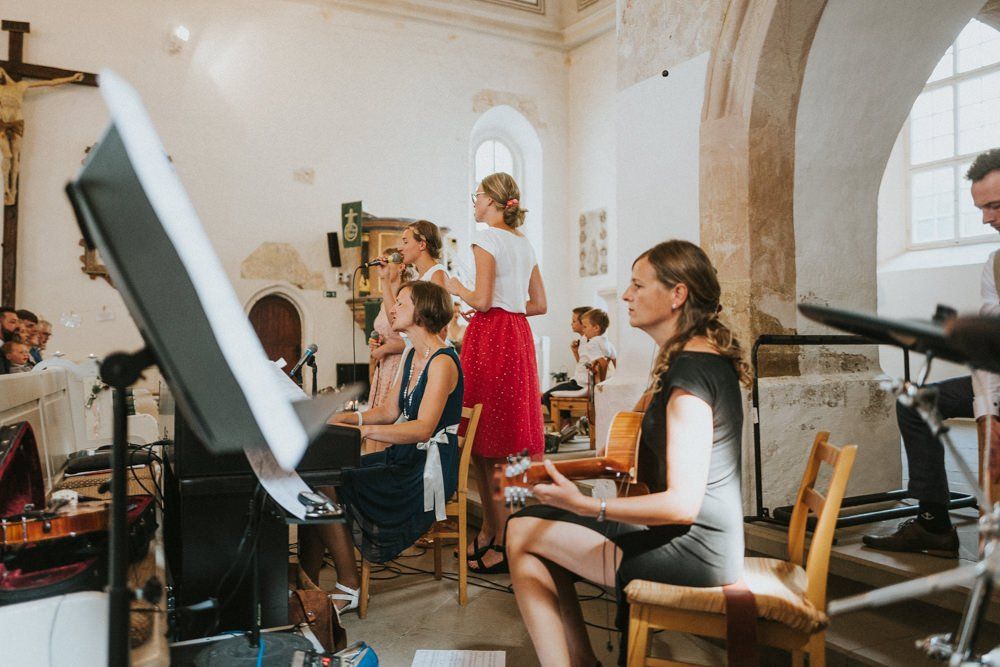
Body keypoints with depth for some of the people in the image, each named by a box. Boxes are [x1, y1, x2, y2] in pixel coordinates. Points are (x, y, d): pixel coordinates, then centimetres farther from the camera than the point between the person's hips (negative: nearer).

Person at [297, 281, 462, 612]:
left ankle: (348, 586, -3)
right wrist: (349, 417, -1)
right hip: (402, 460, 9)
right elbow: (391, 411, 15)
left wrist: (364, 430, -35)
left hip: (428, 472, -9)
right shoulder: (412, 355, 14)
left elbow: (423, 428, -26)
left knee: (326, 492, -20)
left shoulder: (442, 361, -16)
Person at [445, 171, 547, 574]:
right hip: (519, 335, 9)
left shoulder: (487, 238, -8)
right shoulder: (525, 245, 16)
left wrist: (457, 289, 2)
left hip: (490, 336, -9)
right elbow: (540, 304, 16)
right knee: (511, 434, 11)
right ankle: (489, 529, 22)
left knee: (486, 441, -4)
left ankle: (501, 543, 1)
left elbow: (482, 300, -16)